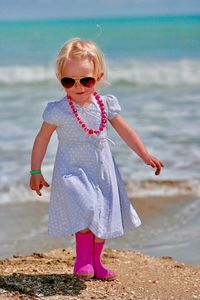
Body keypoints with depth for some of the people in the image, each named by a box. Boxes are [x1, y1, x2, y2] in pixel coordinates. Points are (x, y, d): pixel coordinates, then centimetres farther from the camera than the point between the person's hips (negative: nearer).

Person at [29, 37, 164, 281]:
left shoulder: (105, 105, -4)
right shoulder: (58, 111, -13)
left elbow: (125, 131, 8)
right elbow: (42, 139, -4)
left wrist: (145, 156, 9)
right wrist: (35, 172, -3)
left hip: (102, 172, 5)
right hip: (72, 172, -5)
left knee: (104, 217, 10)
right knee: (86, 210, -22)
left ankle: (95, 262, 28)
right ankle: (83, 257, -1)